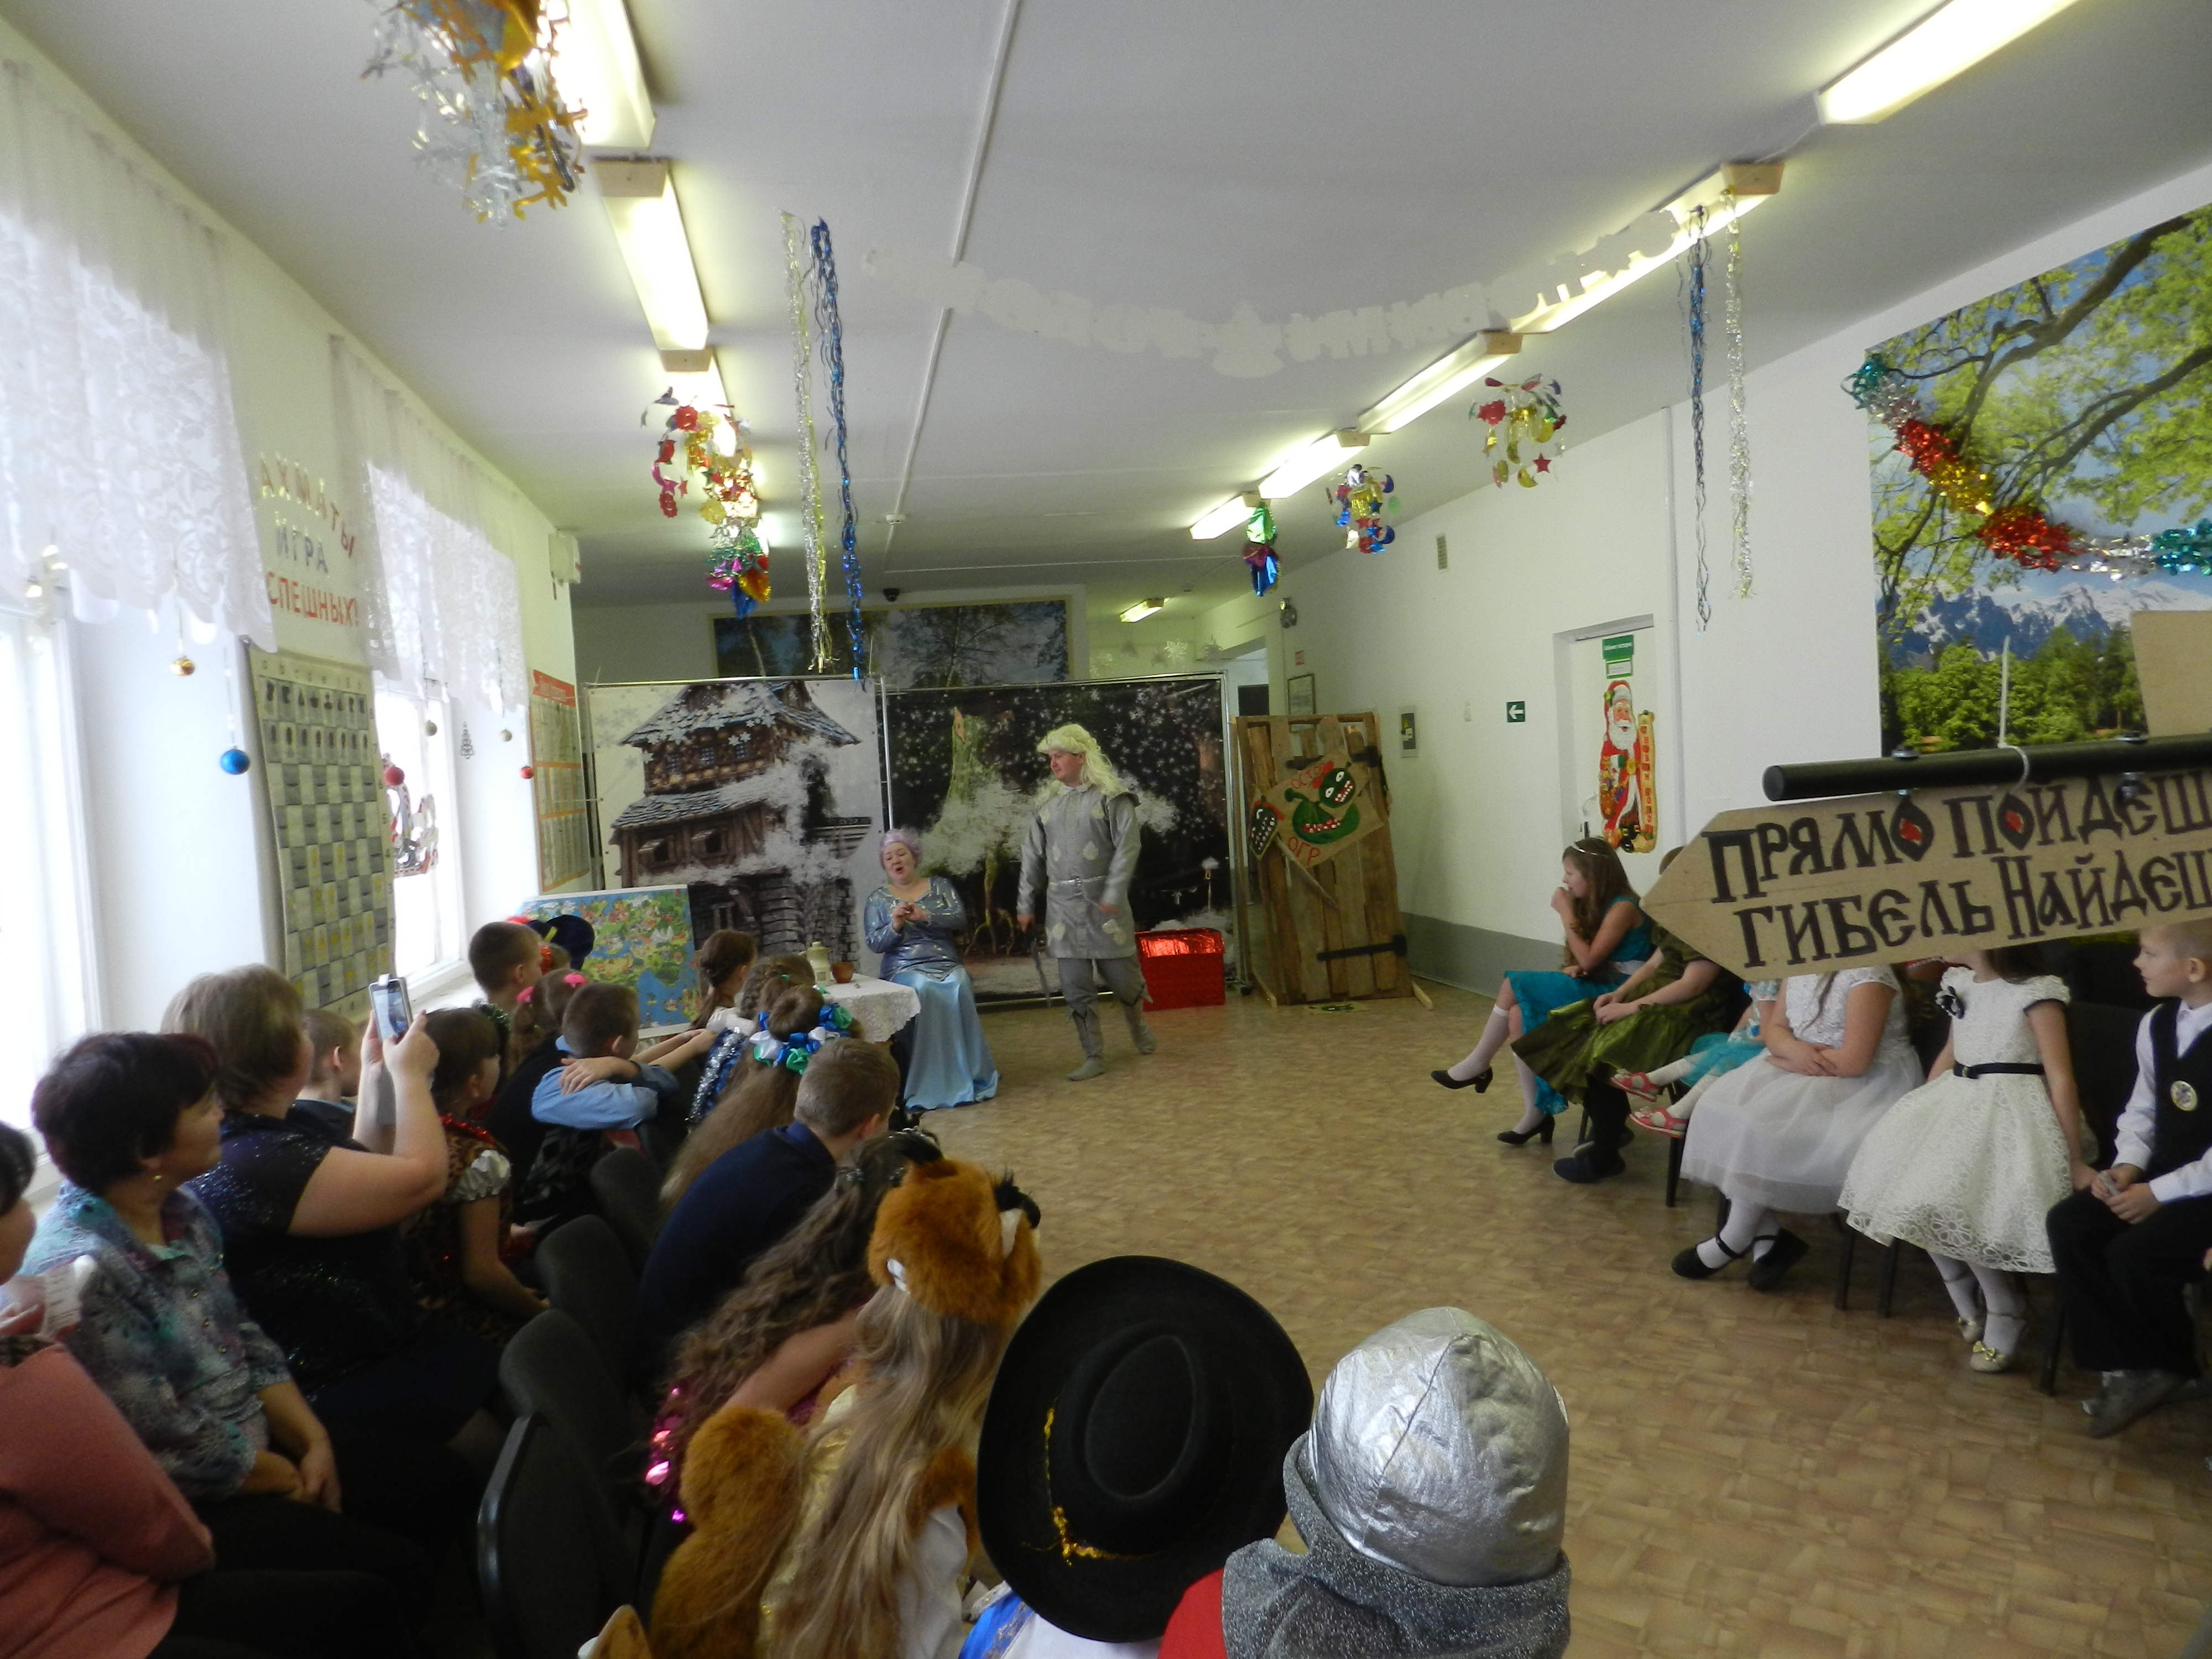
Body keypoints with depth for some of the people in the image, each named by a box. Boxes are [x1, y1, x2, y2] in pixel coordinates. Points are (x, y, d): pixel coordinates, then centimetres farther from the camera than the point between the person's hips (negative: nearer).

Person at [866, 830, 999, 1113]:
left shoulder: (940, 886, 14)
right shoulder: (878, 899, 13)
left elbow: (960, 920, -1)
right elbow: (874, 944, 4)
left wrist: (926, 916, -17)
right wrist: (894, 926, -15)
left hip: (947, 964, 1)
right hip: (905, 969, -1)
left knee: (959, 988, -32)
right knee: (922, 990, -34)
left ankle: (969, 1077, -24)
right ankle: (929, 1086, -30)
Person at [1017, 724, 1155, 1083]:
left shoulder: (1111, 797, -3)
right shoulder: (1047, 805, 11)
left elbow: (1127, 847, -10)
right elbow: (1033, 857, 14)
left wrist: (1114, 894, -17)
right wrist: (1027, 905, 13)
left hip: (1103, 902, -4)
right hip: (1063, 905, 4)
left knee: (1122, 976, 4)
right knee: (1076, 988, 2)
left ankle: (1137, 1024, 35)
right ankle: (1094, 1057, 11)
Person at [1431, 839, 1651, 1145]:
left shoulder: (1623, 908, -13)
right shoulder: (1597, 905, 16)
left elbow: (1588, 960, -18)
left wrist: (1566, 913, -14)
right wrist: (1575, 969, -7)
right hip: (1595, 985, 9)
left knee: (1515, 988, -19)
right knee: (1519, 1014, -13)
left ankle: (1478, 1065, -1)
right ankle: (1535, 1112, -12)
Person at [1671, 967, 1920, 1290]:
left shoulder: (1867, 974, -19)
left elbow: (1855, 1062, -23)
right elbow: (1775, 1029, 9)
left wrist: (1784, 1060, -12)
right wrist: (1794, 1049, -15)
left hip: (1866, 1082, -8)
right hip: (1796, 1068, 8)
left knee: (1760, 1123, -26)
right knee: (1726, 1109, -14)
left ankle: (1735, 1240, -6)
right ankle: (1767, 1236, -9)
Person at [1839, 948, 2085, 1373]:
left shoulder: (2036, 993, -13)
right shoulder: (1961, 982, 10)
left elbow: (2061, 1080, -13)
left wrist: (2074, 1162, -14)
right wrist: (1920, 1114, 19)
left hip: (2010, 1114, -7)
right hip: (1957, 1104, 7)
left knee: (1950, 1202, -24)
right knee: (1914, 1189, -11)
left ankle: (2005, 1316, 0)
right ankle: (1971, 1306, 8)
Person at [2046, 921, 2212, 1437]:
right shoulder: (2156, 1024, 5)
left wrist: (2162, 1193, -20)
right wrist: (2128, 1166, -4)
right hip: (2163, 1175, 8)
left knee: (2135, 1253, -24)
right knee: (2069, 1224, -12)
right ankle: (2128, 1366, -4)